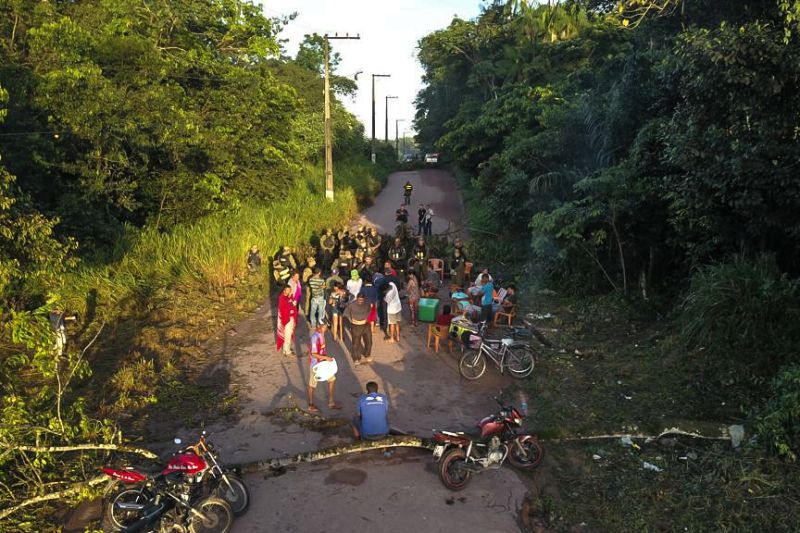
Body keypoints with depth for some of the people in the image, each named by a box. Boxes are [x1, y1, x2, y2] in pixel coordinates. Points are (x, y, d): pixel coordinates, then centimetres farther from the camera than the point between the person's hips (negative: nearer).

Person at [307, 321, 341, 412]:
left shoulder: (322, 334, 1)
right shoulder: (315, 337, -27)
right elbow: (313, 354, -27)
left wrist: (326, 357, 11)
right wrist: (326, 357, -25)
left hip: (323, 362, 9)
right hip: (315, 364, -9)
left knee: (332, 379, 12)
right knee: (313, 384, 8)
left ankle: (331, 402, 24)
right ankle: (311, 405, 25)